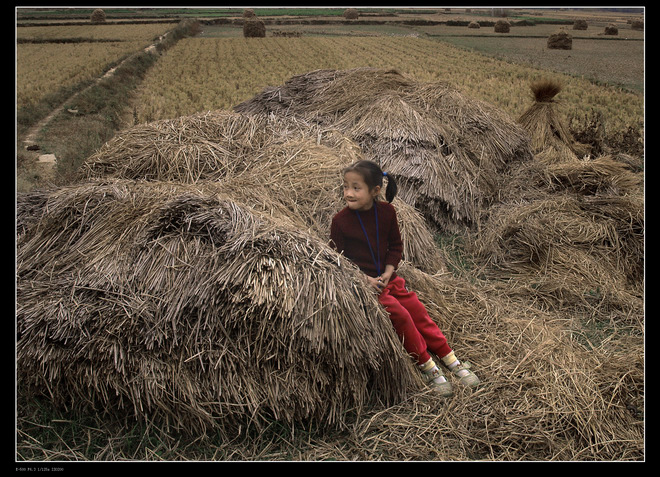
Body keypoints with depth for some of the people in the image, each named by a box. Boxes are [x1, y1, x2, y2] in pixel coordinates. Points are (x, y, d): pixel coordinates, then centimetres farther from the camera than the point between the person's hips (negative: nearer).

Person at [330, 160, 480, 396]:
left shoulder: (386, 212, -1)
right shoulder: (340, 221, -12)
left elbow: (395, 245, 9)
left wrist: (388, 272, -6)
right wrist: (365, 279, -14)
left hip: (387, 277, 4)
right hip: (361, 282, -4)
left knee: (418, 311, -3)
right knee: (399, 314, -19)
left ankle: (451, 360, 8)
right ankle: (427, 367, -6)